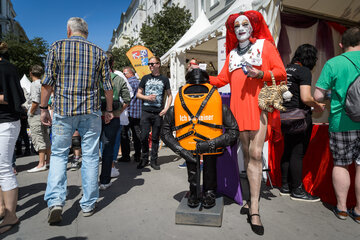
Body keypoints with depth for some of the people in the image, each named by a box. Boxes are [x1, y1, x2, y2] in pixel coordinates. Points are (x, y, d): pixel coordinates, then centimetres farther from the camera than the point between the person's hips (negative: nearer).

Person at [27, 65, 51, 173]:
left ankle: (41, 164, -5)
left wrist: (30, 113, -9)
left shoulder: (34, 84, -12)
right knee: (45, 137, 14)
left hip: (36, 115, -8)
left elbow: (35, 102, -20)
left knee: (38, 138, -7)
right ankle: (48, 160, 25)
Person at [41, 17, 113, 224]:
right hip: (91, 111, 1)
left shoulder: (58, 47, 3)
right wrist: (109, 110, 13)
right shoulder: (99, 52, 7)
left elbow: (48, 81, -1)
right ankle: (89, 204, 16)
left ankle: (56, 201, -3)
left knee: (59, 154, 11)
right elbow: (108, 85, 5)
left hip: (63, 109, -1)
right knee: (90, 156, 7)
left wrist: (44, 108, 6)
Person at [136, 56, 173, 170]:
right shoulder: (145, 78, 12)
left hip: (158, 113, 0)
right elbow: (138, 94, 13)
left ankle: (154, 161, 15)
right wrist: (147, 97, -7)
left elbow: (169, 95, 11)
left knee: (155, 137, 5)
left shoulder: (164, 79, 9)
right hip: (146, 111, 1)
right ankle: (144, 159, 14)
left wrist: (166, 109, -2)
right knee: (144, 136, -4)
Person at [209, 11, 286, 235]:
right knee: (247, 153, 4)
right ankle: (254, 197, 15)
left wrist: (260, 74, -13)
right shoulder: (232, 53, 24)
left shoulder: (265, 44, 11)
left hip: (259, 104, -4)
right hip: (239, 106, 4)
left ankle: (254, 208, -6)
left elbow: (281, 73, 4)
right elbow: (223, 78, 20)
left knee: (255, 154, -11)